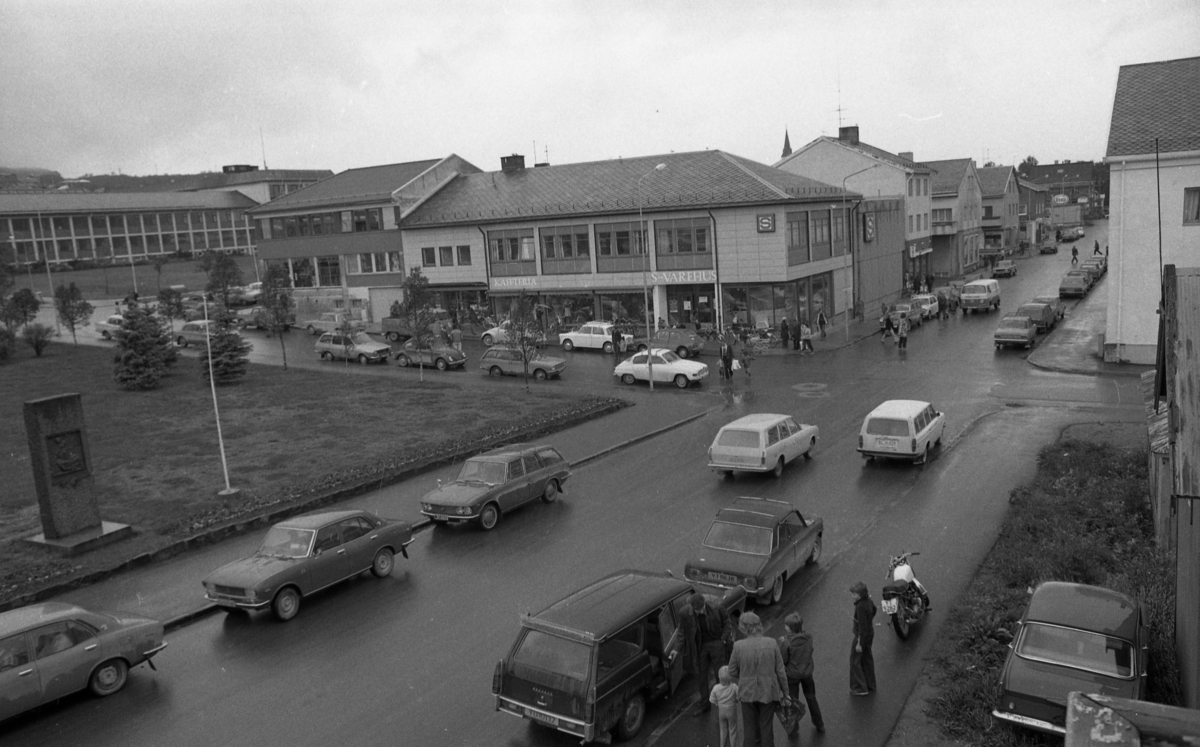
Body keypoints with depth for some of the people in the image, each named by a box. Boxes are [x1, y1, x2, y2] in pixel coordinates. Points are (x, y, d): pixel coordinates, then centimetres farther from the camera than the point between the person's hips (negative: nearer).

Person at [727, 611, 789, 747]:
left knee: (749, 728, 18)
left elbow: (732, 672, -4)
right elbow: (780, 671, -8)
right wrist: (785, 693, 6)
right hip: (768, 692, 0)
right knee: (766, 727, 17)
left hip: (747, 692, 0)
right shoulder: (771, 644, -15)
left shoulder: (738, 646, -16)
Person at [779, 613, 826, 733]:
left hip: (792, 675, -4)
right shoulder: (808, 637, -14)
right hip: (807, 672, 4)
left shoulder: (786, 643, -26)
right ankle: (819, 725, 38)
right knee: (811, 698, 24)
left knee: (793, 701, 16)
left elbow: (783, 660, -18)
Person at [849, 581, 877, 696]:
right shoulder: (869, 602, -3)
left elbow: (862, 627, -26)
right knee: (867, 659, 21)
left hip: (862, 636, -9)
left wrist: (859, 643, -19)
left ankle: (860, 688, 13)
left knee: (855, 661, 6)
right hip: (870, 634, 9)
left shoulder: (860, 607, -29)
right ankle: (870, 686, 33)